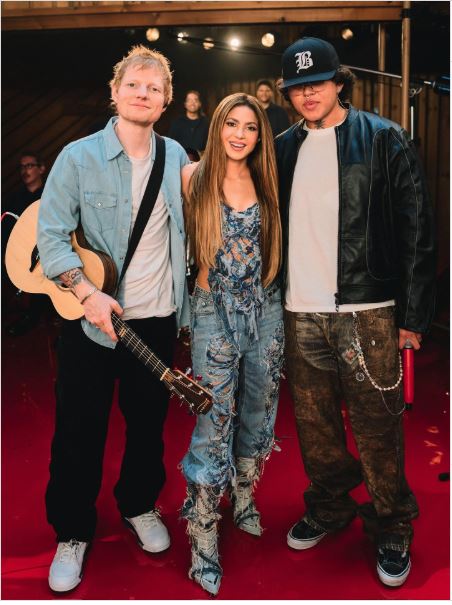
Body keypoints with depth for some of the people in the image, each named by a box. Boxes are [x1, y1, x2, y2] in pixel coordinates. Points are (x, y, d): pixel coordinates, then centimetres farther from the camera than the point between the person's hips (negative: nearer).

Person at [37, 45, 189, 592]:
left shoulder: (175, 156, 6)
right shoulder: (79, 156, -7)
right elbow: (50, 233, -11)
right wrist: (86, 292, -23)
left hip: (157, 319, 4)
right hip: (91, 318, -3)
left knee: (148, 420, 16)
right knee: (79, 429, 6)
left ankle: (139, 505, 41)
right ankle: (72, 534, 26)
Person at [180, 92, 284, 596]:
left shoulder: (265, 183, 6)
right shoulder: (194, 178, -3)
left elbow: (273, 246, 14)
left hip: (265, 310, 4)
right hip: (215, 312, -4)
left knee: (257, 413, 15)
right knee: (214, 424, -3)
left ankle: (244, 501, 37)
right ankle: (203, 542, 9)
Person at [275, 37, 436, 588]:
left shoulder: (382, 139, -1)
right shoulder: (283, 149, 13)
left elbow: (417, 231, -4)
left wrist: (413, 315, -7)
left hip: (366, 313, -4)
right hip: (300, 314, 4)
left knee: (376, 430, 3)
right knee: (314, 425, 14)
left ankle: (391, 528, 23)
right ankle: (329, 508, 34)